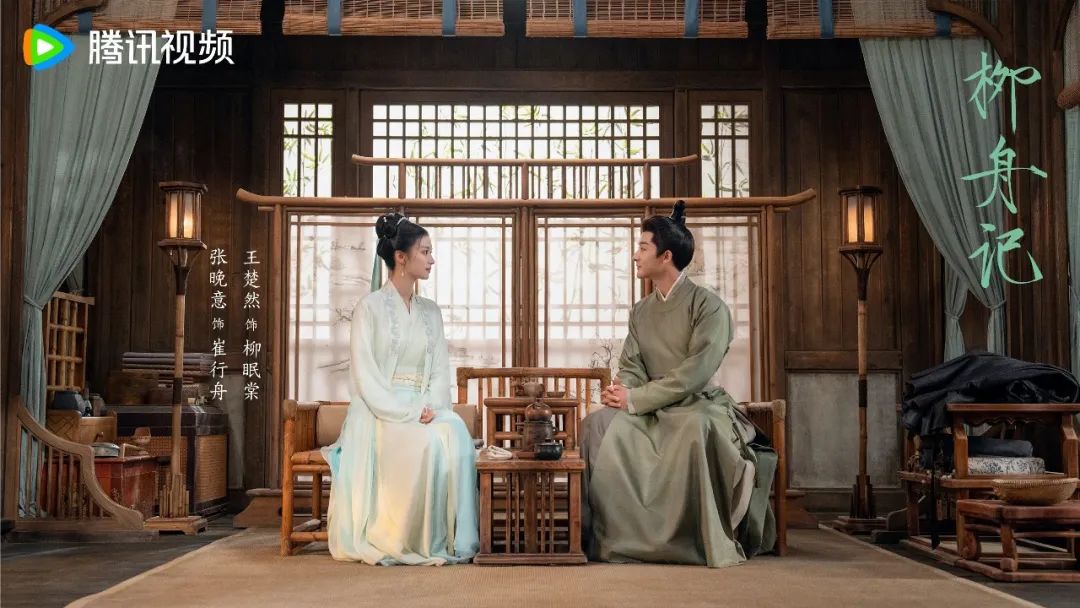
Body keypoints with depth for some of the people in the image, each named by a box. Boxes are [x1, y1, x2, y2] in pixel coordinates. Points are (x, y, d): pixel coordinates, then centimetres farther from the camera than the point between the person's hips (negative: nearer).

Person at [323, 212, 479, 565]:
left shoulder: (431, 312, 15)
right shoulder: (370, 307, -2)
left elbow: (440, 371, 10)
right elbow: (365, 375, -9)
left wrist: (430, 408, -11)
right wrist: (406, 413, -19)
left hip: (424, 411, 4)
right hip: (380, 414, -4)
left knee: (455, 435, -28)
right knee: (427, 442, -33)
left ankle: (450, 538, -23)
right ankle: (403, 541, -22)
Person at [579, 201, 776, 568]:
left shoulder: (709, 307, -6)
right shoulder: (641, 311, 16)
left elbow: (696, 372, -17)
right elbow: (631, 367, 9)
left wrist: (635, 399, -20)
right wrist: (622, 392, -16)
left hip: (697, 405, -6)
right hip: (650, 411, 6)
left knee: (696, 428, -40)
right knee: (597, 423, -22)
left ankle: (713, 543, -28)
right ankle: (607, 535, -17)